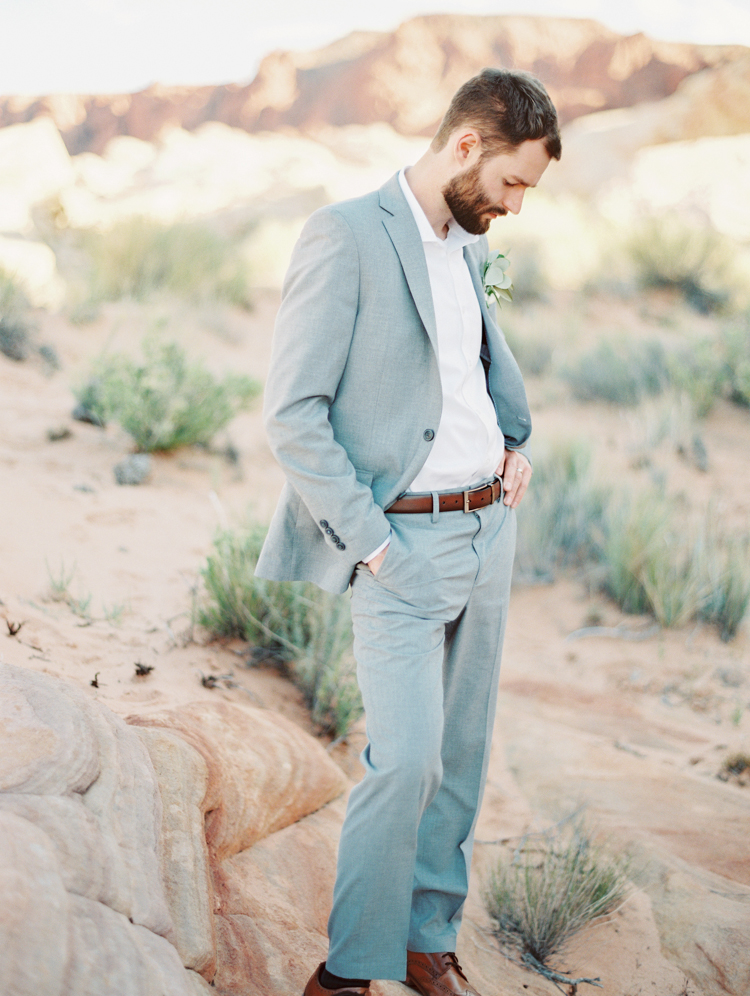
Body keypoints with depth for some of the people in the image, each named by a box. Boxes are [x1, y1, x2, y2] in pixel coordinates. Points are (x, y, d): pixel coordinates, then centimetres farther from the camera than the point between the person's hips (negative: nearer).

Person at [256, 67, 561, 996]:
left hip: (489, 528, 8)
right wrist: (367, 538, -16)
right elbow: (291, 413, -16)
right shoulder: (344, 236, -13)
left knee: (461, 754, 11)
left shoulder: (468, 245, 12)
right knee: (407, 759, -12)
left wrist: (517, 440, 13)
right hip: (404, 542, -8)